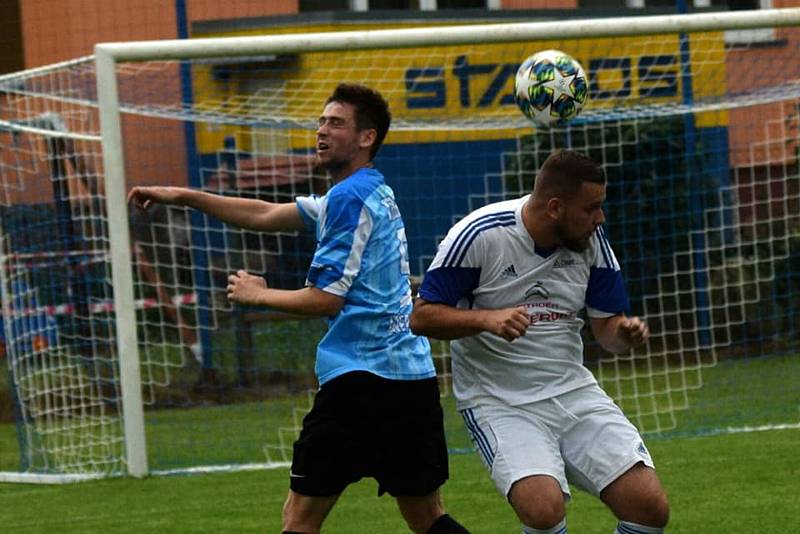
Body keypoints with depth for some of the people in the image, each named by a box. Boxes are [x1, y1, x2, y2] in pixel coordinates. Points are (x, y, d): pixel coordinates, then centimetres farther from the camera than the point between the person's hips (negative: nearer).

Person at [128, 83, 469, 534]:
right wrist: (183, 196, 22)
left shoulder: (351, 197, -10)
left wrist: (258, 295, 1)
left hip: (362, 376, -9)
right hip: (415, 376, 9)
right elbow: (266, 216, 24)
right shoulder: (375, 193, 20)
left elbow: (326, 298, -15)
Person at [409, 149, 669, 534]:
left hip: (573, 391, 5)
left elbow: (606, 327, 8)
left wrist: (624, 333, -15)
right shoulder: (480, 235, -15)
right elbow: (422, 317, -10)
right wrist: (486, 319, -26)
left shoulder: (591, 240, 0)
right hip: (498, 402, -5)